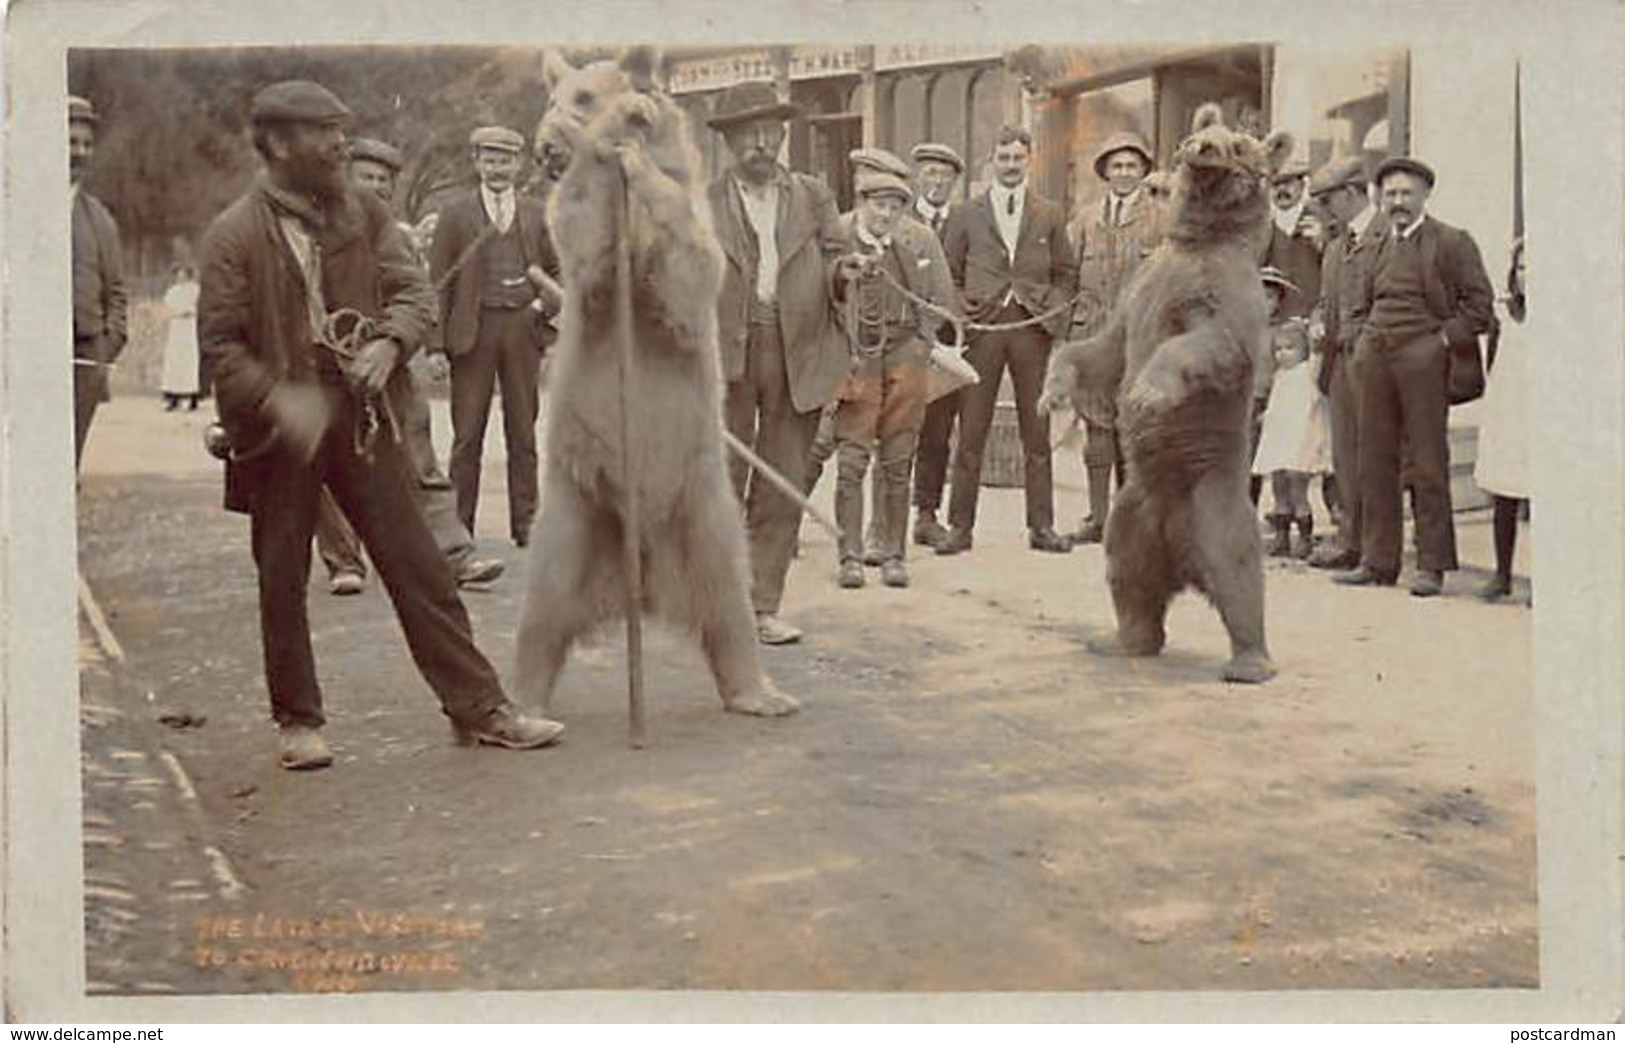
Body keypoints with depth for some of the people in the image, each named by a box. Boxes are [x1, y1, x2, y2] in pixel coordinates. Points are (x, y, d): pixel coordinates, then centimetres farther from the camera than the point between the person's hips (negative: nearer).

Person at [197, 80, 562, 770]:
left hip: (360, 417, 3)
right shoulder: (235, 234, -8)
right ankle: (299, 720, 24)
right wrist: (278, 400, -22)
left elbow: (413, 290, 5)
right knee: (282, 583, 8)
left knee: (418, 566, 3)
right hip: (280, 430, -3)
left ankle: (480, 707, 8)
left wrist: (389, 344, -15)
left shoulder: (362, 212, 5)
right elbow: (219, 342, -8)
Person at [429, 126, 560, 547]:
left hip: (523, 327, 2)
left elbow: (559, 269, 17)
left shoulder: (537, 212, 11)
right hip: (473, 329, -2)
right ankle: (458, 525, 4)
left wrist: (545, 305, -2)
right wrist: (438, 343, -6)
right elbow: (438, 280, 1)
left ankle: (525, 523, 12)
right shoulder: (456, 212, 4)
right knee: (467, 435, -1)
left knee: (523, 433, 6)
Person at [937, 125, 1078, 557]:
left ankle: (1041, 525, 10)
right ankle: (960, 525, 4)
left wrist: (1055, 312, -1)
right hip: (982, 328, -1)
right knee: (970, 432, -1)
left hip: (1033, 328, 1)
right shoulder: (966, 214, 9)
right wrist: (960, 313, -3)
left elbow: (1067, 273, 14)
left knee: (1037, 433, 3)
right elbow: (948, 273, 10)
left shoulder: (1050, 215, 11)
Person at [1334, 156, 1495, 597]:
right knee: (1374, 461, 6)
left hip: (1422, 360, -6)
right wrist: (1362, 338, 14)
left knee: (1427, 462, -2)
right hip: (1376, 361, 6)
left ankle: (1432, 566, 3)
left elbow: (1480, 303, -3)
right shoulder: (1377, 245, 15)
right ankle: (1378, 561, 14)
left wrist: (1446, 339, -10)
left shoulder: (1451, 242, -1)